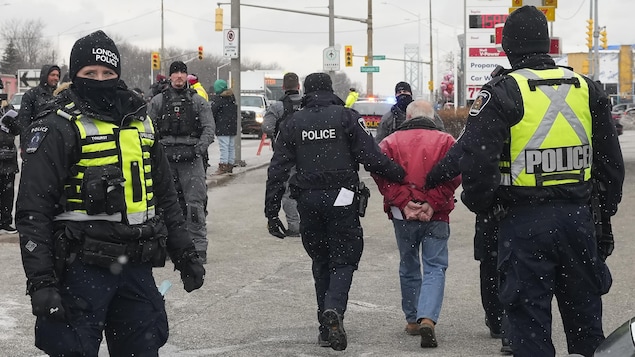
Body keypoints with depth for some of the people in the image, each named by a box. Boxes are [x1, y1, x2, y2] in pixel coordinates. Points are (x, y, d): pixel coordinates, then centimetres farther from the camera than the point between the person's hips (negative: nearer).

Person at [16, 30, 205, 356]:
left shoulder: (141, 125, 13)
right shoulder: (57, 130, -7)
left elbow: (165, 197, 21)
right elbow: (33, 211, -11)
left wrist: (185, 255, 18)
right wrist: (40, 281, -17)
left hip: (137, 267, 6)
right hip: (81, 268, -6)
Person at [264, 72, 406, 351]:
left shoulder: (292, 124, 9)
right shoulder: (347, 117, 0)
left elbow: (277, 170, 6)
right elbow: (371, 157, -9)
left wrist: (271, 211, 8)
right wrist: (400, 175, 1)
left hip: (308, 201, 3)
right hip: (341, 199, -3)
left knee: (321, 262, 15)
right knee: (344, 260, 3)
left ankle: (326, 327, 14)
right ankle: (334, 309, -24)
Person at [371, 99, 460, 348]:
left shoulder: (391, 142, 5)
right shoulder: (445, 141, 3)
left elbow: (382, 175, -9)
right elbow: (454, 176, -10)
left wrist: (404, 202, -11)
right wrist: (432, 203, -12)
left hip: (403, 216, 2)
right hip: (436, 217, -2)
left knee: (408, 267, 18)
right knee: (435, 268, -1)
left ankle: (412, 319, 23)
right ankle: (427, 319, -21)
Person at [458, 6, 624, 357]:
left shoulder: (502, 93, -9)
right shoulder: (587, 89, 7)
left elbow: (475, 160, -14)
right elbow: (611, 162, 11)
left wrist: (482, 205, 4)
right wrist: (605, 215, 20)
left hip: (525, 222, -4)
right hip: (577, 218, 4)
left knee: (530, 316, 3)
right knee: (584, 315, 16)